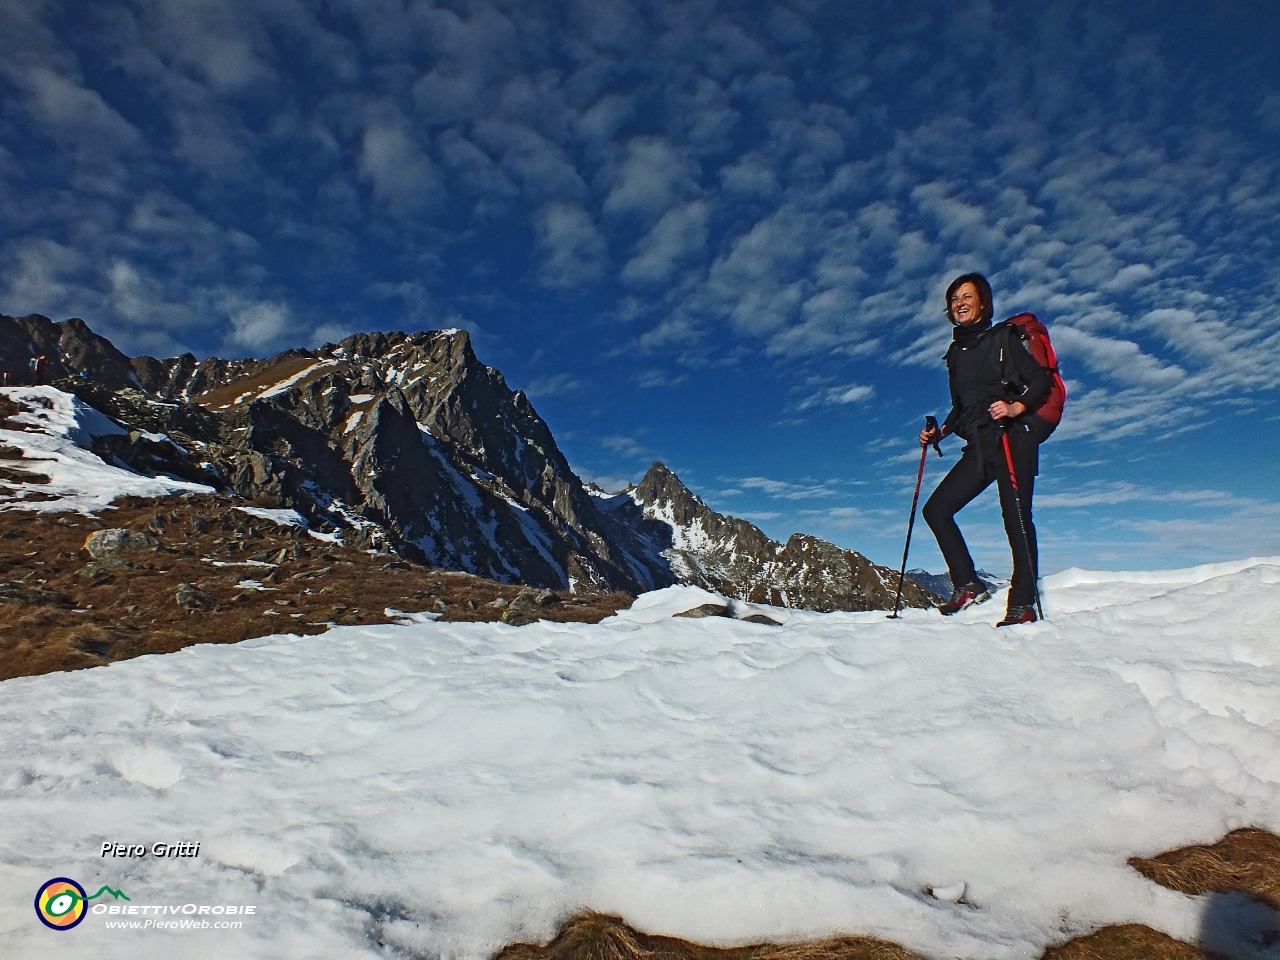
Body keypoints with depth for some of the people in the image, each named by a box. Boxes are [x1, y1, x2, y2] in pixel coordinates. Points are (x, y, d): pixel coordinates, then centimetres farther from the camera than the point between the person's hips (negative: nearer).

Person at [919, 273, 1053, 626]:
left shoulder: (1002, 339, 4)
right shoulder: (955, 352, 21)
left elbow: (1041, 380, -3)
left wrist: (1016, 407, -20)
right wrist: (939, 432, 13)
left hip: (1013, 440, -6)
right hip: (979, 448, 7)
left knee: (1016, 517, -14)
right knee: (936, 509, -3)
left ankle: (1022, 604, -9)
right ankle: (968, 585, 3)